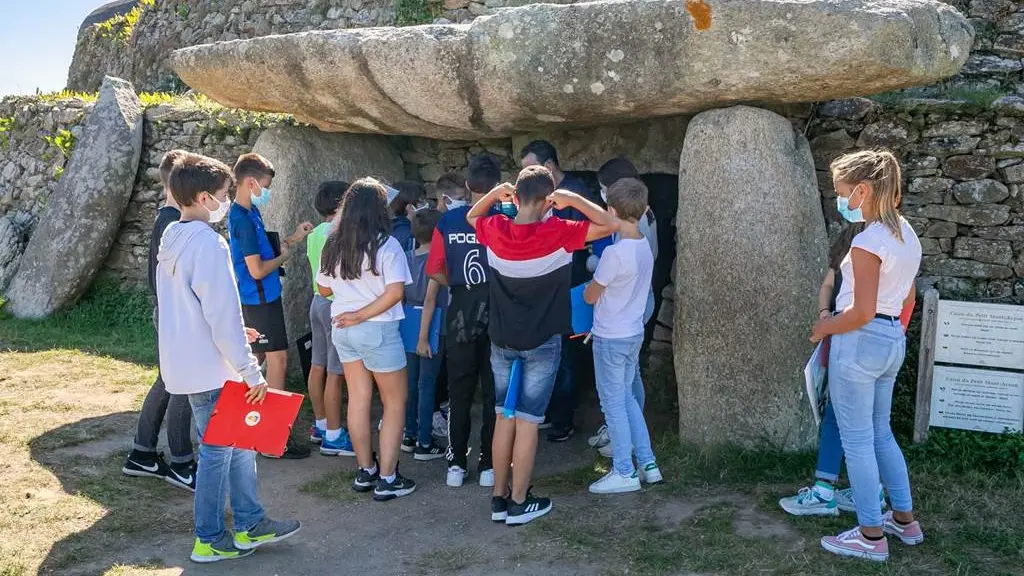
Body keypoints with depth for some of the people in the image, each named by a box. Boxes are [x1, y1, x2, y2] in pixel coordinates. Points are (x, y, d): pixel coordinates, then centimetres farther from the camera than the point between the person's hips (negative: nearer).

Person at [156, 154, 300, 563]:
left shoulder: (173, 239, 9)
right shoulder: (207, 244, -21)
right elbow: (223, 317, -22)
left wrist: (234, 333, 20)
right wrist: (250, 371, -16)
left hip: (188, 361, 9)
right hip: (212, 368, -9)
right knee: (218, 450, 4)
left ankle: (249, 525, 25)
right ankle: (210, 540, 18)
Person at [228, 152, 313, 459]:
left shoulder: (249, 213, 8)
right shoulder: (243, 219, -22)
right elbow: (257, 270, -23)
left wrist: (293, 238, 9)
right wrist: (282, 257, -6)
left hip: (257, 300, 10)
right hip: (260, 300, -10)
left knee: (255, 359, 16)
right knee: (278, 360, -5)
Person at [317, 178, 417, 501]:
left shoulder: (333, 246, 5)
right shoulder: (386, 245, -13)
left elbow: (323, 289, 15)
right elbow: (395, 292, -21)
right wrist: (363, 315, -14)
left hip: (343, 329, 6)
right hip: (378, 330, -6)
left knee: (358, 400, 14)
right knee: (395, 402, 6)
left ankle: (365, 471, 23)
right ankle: (387, 479, 6)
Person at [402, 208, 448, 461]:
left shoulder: (407, 258, 6)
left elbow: (400, 295, 9)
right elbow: (430, 299, -18)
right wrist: (424, 336, -18)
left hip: (410, 327, 7)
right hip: (430, 329, -7)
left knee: (410, 382, 14)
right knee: (427, 384, -1)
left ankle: (409, 436, 24)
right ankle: (424, 444, 4)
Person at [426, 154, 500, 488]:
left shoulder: (448, 221, -2)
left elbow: (435, 272, -1)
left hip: (461, 313, 2)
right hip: (497, 313, -2)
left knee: (459, 391, 12)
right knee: (495, 391, 9)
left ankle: (456, 464, 16)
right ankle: (489, 465, 14)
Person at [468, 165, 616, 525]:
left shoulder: (495, 230, -8)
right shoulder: (557, 233, -19)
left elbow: (471, 216, 16)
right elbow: (608, 225, -11)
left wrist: (495, 194, 2)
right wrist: (572, 199, -10)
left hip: (502, 341, 4)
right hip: (541, 344, -4)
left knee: (504, 417, 12)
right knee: (527, 420, 3)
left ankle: (499, 498, 19)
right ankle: (520, 503, 11)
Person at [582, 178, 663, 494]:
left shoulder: (614, 253, -23)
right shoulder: (645, 246, 1)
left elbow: (590, 296, -11)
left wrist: (591, 284, 8)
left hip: (610, 338, -8)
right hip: (634, 333, 8)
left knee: (614, 403, 3)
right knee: (628, 398, 19)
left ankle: (624, 472, 11)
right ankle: (647, 463, 23)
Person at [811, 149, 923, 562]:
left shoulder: (868, 240, -19)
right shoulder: (906, 234, 9)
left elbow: (861, 312, -21)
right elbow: (906, 299, 16)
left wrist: (824, 328, -6)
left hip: (860, 342, -9)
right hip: (893, 340, 9)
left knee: (857, 440, 2)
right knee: (880, 433, 21)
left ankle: (871, 536, 10)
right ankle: (904, 519, 31)